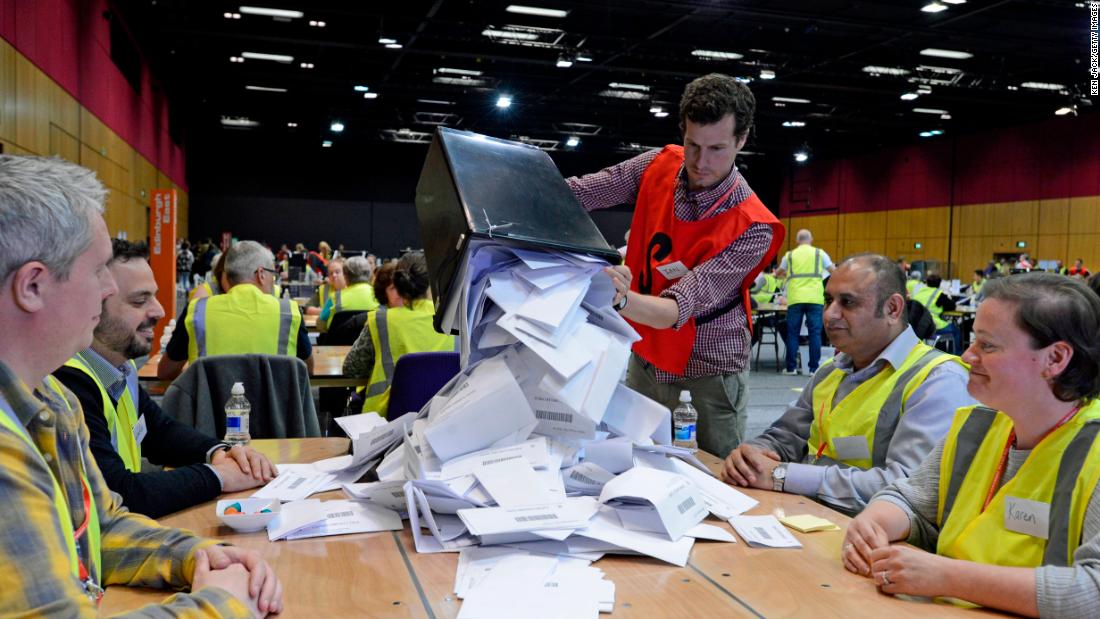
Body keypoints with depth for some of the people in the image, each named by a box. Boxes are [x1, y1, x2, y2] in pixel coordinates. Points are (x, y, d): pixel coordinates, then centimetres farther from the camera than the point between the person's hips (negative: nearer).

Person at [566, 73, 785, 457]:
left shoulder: (752, 228, -26)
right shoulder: (660, 166, -11)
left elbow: (678, 309, -33)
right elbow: (573, 194, -7)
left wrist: (621, 299, -53)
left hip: (709, 366, -4)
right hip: (648, 352, 4)